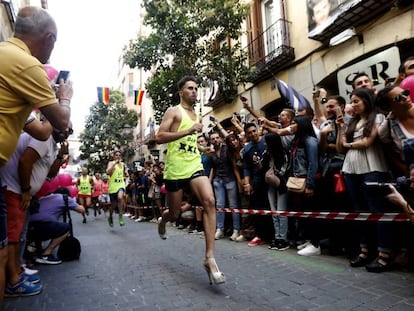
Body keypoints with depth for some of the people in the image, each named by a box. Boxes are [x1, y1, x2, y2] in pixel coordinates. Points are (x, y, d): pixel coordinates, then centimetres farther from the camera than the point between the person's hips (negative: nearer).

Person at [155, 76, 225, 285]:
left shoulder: (196, 115, 18)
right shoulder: (174, 111, -2)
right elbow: (159, 137, -16)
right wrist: (188, 131, -21)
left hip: (195, 167, 5)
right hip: (175, 170, -4)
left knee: (209, 202, -21)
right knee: (174, 214, 9)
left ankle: (210, 258, -19)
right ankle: (162, 221, 49)